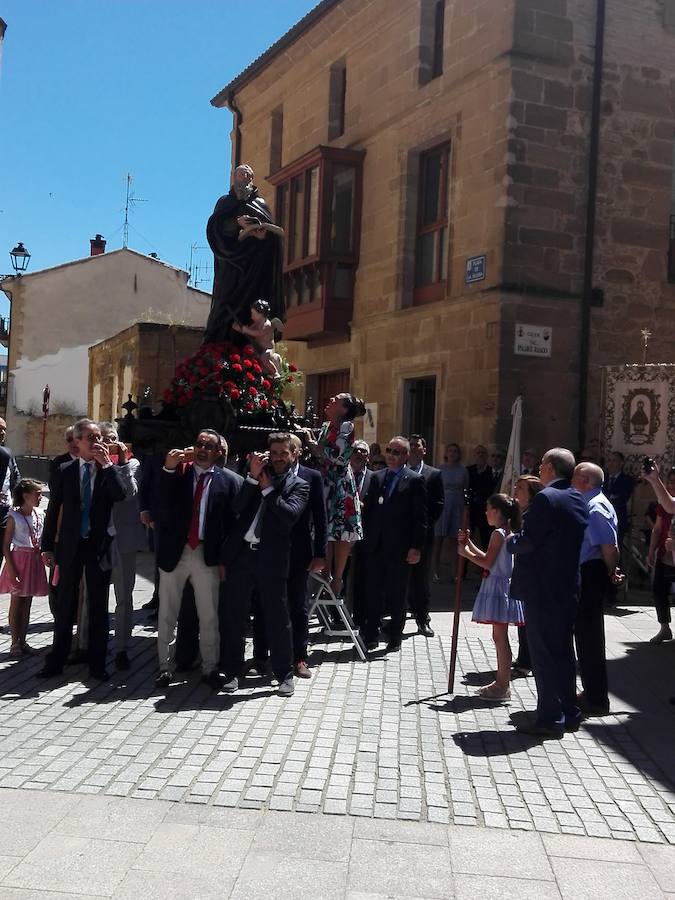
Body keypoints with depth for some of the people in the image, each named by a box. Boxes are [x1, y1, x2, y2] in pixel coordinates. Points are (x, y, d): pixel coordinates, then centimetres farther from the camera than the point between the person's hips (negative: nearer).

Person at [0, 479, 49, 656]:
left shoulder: (40, 514, 6)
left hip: (34, 560, 5)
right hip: (19, 559, -5)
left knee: (27, 603, 10)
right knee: (16, 603, 2)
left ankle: (22, 641, 17)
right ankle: (15, 643, 7)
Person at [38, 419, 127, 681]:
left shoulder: (110, 470, 0)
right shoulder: (66, 471, 3)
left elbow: (121, 496, -18)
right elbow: (53, 509, 5)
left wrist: (107, 463, -19)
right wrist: (48, 545, 4)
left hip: (99, 546, -1)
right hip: (70, 545, 1)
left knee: (98, 606, 6)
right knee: (65, 605, 9)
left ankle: (97, 664, 16)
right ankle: (56, 661, 19)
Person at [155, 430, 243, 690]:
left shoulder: (229, 480, 0)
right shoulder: (176, 473, 3)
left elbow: (232, 522, -1)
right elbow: (162, 506, -11)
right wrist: (168, 469, -22)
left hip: (208, 556, -1)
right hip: (174, 552, 1)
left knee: (209, 617, 7)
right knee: (167, 614, 10)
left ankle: (210, 668, 20)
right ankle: (166, 666, 23)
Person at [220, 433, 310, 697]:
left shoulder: (298, 485, 6)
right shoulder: (255, 477, 13)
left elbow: (290, 514, -12)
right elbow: (237, 507, -1)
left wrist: (267, 488, -7)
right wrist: (253, 477, -9)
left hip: (271, 559, -3)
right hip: (241, 554, 3)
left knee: (277, 618, 4)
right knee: (233, 616, 9)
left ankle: (284, 674, 18)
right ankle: (232, 672, 22)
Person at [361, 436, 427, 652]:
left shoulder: (414, 481, -3)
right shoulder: (376, 477, 11)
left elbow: (420, 518, -6)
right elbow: (368, 510, 13)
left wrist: (416, 547, -11)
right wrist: (367, 537, 4)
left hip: (399, 548, -4)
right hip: (375, 546, 4)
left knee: (397, 595, 6)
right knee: (373, 593, 6)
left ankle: (395, 638, 16)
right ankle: (370, 636, 15)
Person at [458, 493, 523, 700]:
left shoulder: (498, 533, -15)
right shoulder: (507, 532, 14)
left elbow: (487, 563, -18)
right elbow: (486, 558, 17)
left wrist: (465, 553, -8)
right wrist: (469, 544, 15)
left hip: (498, 587, -10)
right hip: (502, 585, 10)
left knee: (500, 637, -5)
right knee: (499, 637, 14)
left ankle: (503, 687, 0)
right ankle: (501, 681, 22)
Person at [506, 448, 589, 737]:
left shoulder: (546, 498, -17)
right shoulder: (579, 501, 10)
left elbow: (527, 542, -20)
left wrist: (511, 541, 1)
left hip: (541, 589, -9)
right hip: (568, 587, 9)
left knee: (543, 653, -1)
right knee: (563, 650, 17)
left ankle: (550, 718, 4)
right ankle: (569, 713, 26)